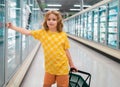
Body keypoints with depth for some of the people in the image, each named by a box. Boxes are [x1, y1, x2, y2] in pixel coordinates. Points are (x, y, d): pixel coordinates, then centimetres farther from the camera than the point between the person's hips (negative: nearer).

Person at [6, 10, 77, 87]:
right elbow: (27, 32, 0)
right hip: (49, 67, 2)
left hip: (62, 68, -2)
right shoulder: (42, 32, -2)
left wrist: (71, 64, 6)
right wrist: (12, 27, -2)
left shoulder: (63, 35, -7)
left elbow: (66, 51, 0)